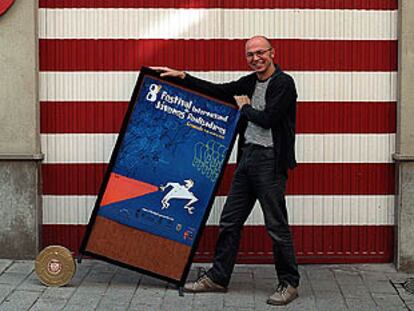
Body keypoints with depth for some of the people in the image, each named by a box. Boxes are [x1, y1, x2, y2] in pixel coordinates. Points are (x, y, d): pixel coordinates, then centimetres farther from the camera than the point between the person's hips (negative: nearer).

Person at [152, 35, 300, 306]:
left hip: (269, 161, -8)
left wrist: (244, 107, -1)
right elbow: (218, 91, 19)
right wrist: (182, 76, 16)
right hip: (247, 157, 8)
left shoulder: (284, 83, -9)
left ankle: (289, 284, 10)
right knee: (230, 221, 11)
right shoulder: (250, 82, 14)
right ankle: (218, 278, 21)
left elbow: (267, 118, -19)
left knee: (277, 226, -3)